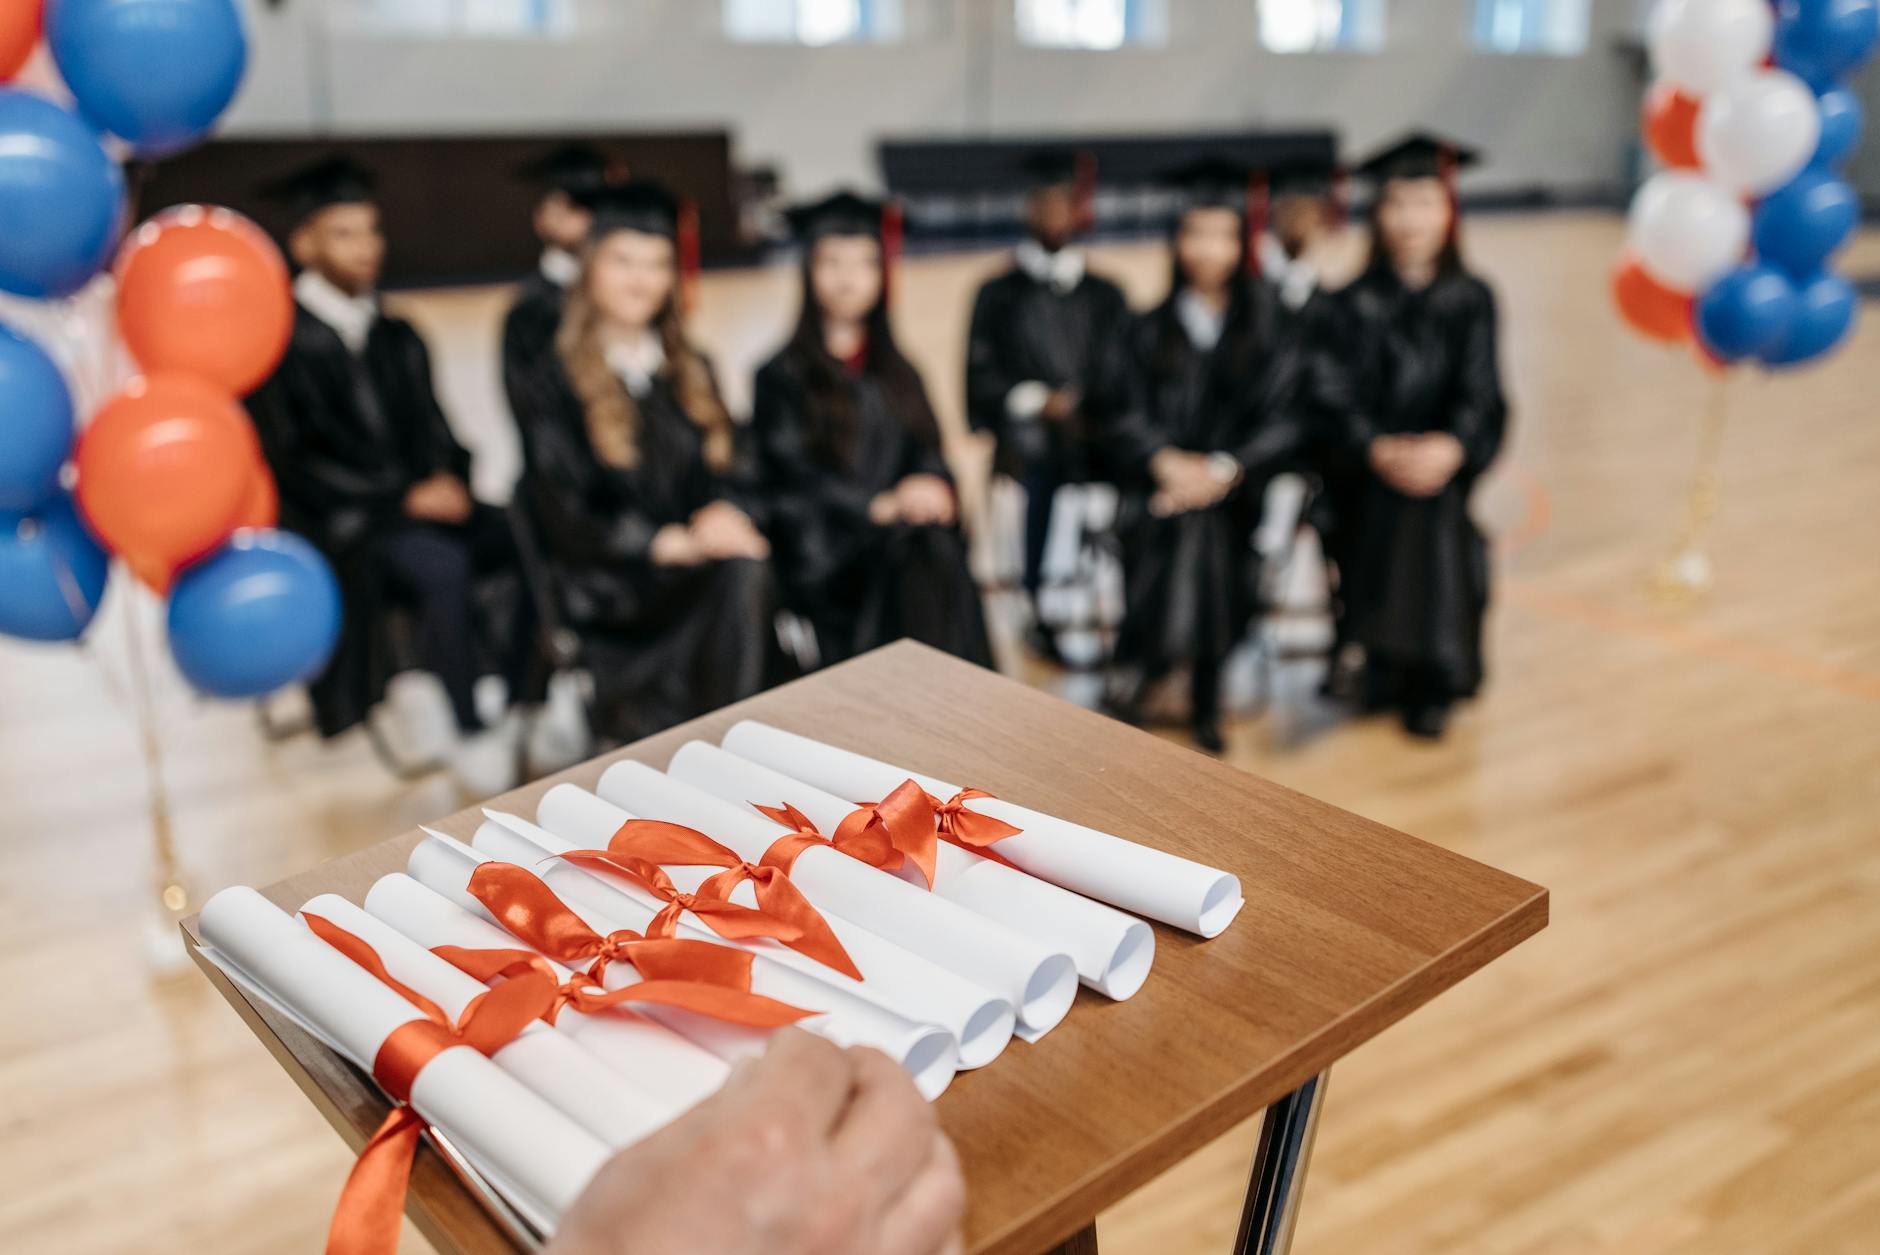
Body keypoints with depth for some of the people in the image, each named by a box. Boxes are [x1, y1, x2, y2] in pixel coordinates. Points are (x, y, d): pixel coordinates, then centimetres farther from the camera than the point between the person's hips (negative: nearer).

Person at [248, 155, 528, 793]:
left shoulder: (396, 337, 15)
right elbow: (293, 463, -11)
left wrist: (447, 479, -8)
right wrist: (405, 497, -17)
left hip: (418, 503, 6)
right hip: (331, 527, -6)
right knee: (443, 563, -34)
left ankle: (517, 710, -15)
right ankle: (468, 736, -20)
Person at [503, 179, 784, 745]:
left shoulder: (690, 372, 19)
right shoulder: (546, 382, 2)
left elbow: (726, 473, 16)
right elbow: (562, 521, -5)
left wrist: (725, 512, -10)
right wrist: (673, 542, -17)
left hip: (688, 563, 5)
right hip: (606, 581, -5)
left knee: (748, 567, -32)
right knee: (740, 578, -33)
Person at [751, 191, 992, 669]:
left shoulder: (897, 374, 20)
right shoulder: (783, 377, 5)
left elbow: (925, 451, 13)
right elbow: (790, 478, -5)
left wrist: (934, 488, -12)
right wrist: (879, 504, -19)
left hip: (901, 527, 4)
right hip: (824, 552, -4)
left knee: (939, 554, -27)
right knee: (907, 562, -31)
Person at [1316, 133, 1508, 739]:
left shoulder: (1470, 298, 3)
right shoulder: (1358, 302, 3)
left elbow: (1481, 393, -1)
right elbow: (1339, 392, -3)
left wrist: (1451, 447, -21)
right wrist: (1377, 449, -20)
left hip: (1445, 457, 0)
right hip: (1371, 461, 1)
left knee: (1440, 527, -14)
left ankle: (1431, 687, 1)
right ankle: (1380, 672, 10)